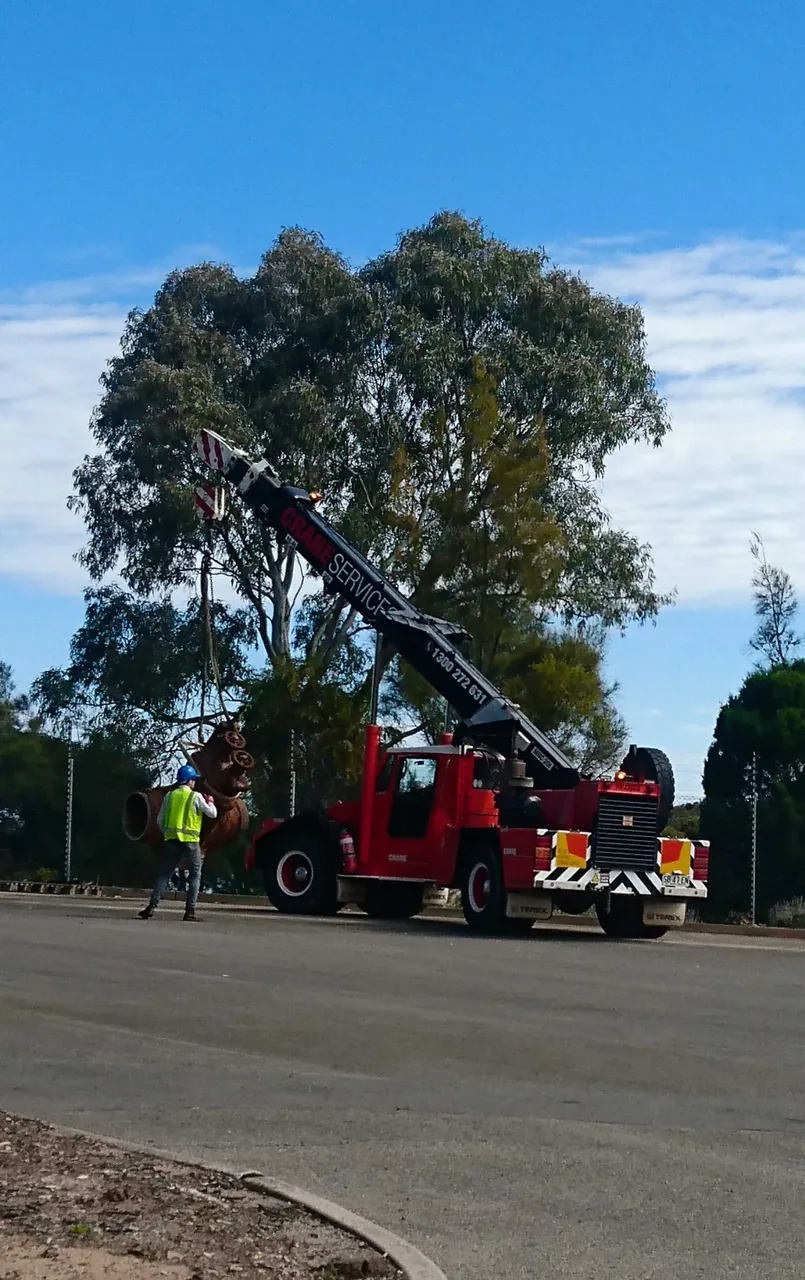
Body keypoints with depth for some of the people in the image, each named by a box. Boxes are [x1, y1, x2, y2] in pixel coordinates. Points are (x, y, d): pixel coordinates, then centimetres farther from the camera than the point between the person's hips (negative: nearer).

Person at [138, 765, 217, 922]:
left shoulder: (169, 796, 8)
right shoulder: (196, 796, -3)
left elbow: (160, 820, 10)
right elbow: (212, 814, 1)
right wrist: (210, 802, 20)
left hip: (171, 840, 3)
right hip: (190, 840, -3)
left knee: (164, 874, 10)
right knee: (195, 875, 8)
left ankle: (152, 906, -2)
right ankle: (190, 910, -1)